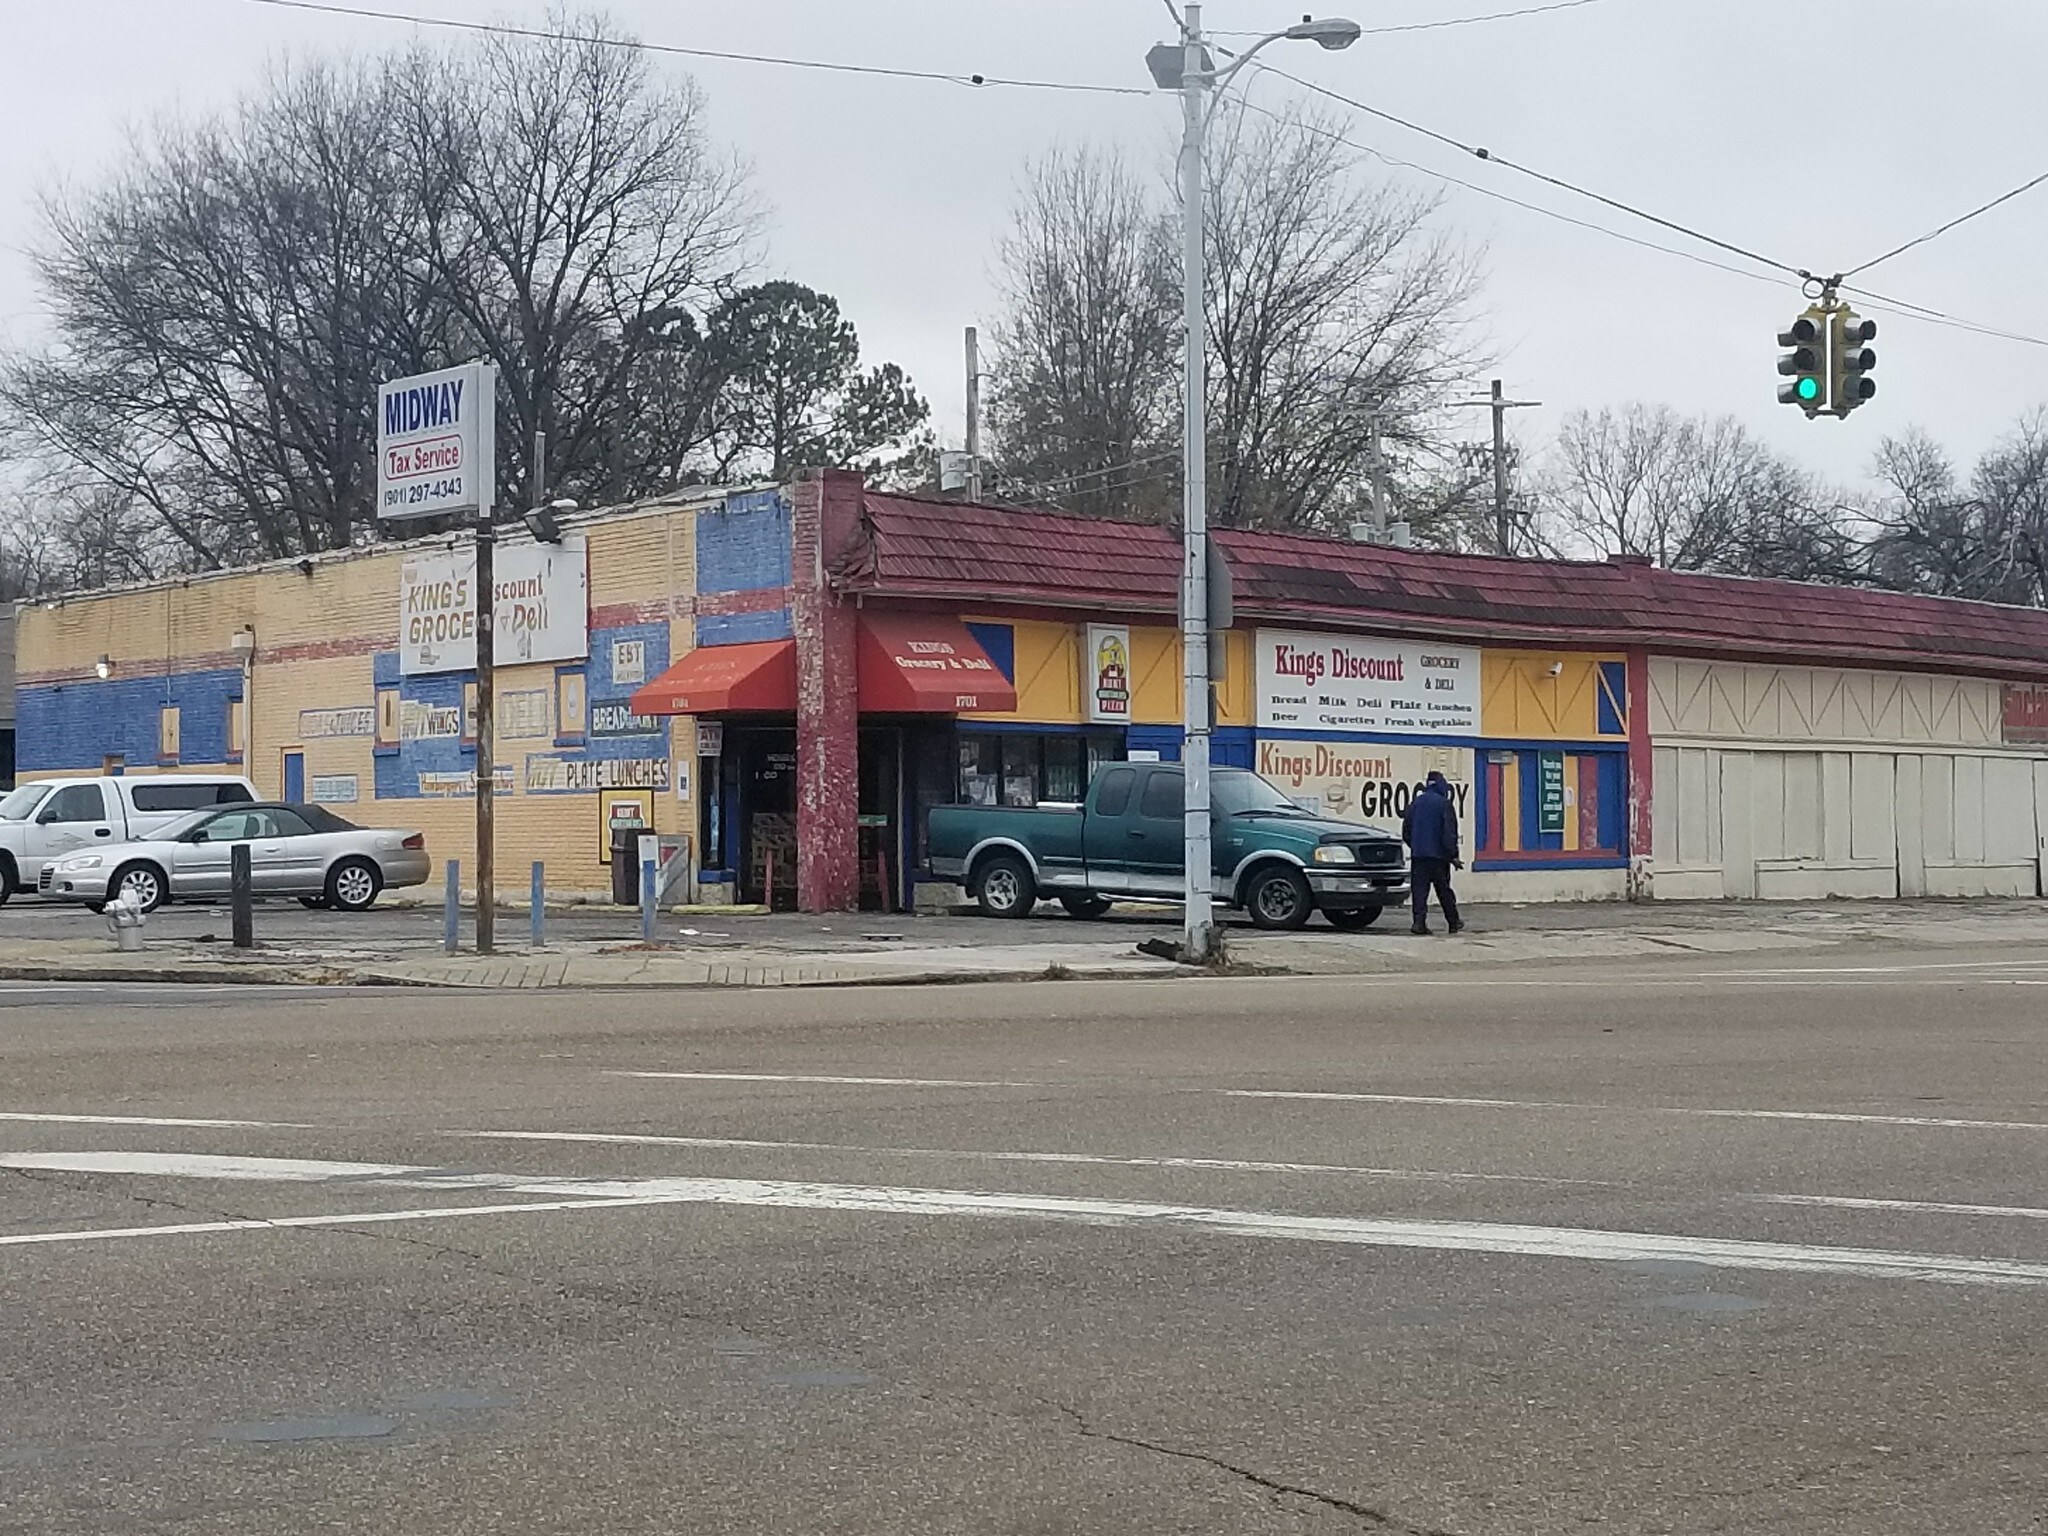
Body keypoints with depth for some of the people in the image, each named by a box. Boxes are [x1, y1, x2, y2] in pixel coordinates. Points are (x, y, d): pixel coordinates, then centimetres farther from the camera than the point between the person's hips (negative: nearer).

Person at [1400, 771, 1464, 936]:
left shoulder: (1415, 803, 8)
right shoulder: (1444, 804, -7)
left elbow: (1406, 831, 13)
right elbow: (1450, 833, -11)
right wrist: (1453, 855, -7)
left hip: (1418, 854, 3)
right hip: (1438, 854, -3)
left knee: (1419, 890, 0)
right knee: (1444, 890, 8)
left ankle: (1419, 921, -12)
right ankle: (1453, 922, 19)